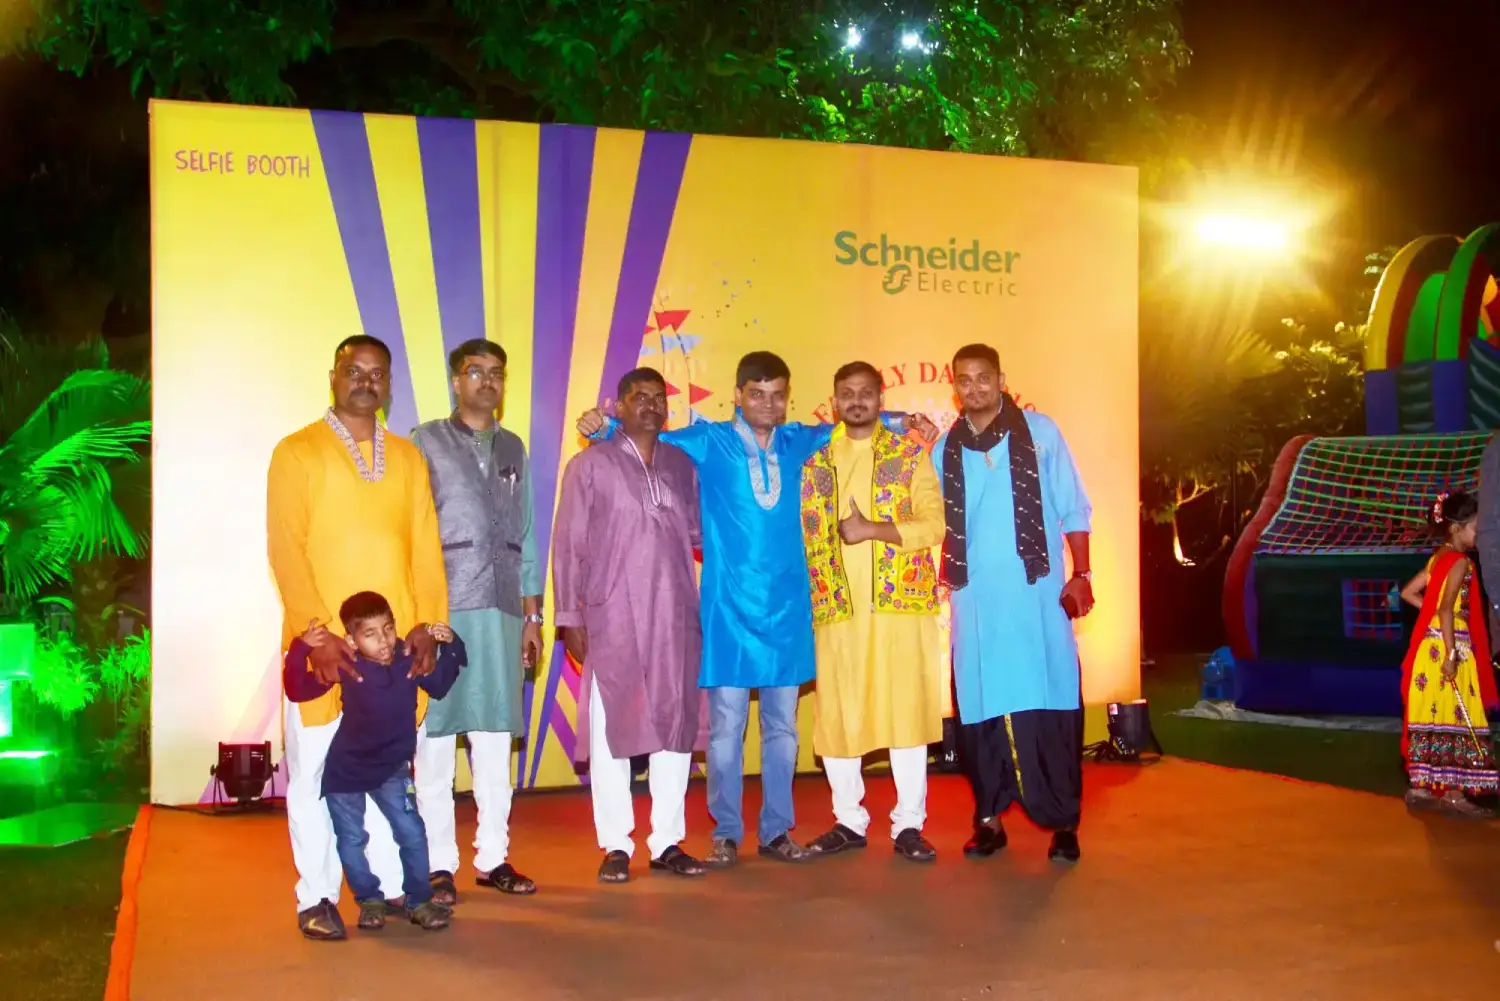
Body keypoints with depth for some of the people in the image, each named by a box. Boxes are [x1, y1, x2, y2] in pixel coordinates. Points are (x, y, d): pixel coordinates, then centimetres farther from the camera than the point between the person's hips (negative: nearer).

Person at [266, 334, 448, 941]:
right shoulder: (298, 453, 2)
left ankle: (388, 886, 16)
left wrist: (427, 622, -4)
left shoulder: (407, 457, 14)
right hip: (324, 641, -3)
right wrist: (315, 632, -17)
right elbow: (286, 549, -7)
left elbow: (425, 545, 9)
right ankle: (316, 897, 11)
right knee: (316, 768, 2)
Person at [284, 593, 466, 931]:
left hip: (391, 767, 2)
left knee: (412, 834, -2)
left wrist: (449, 646, -7)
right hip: (345, 768, -1)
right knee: (351, 841, 8)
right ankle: (369, 901, 27)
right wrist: (301, 649, -34)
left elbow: (440, 686, 7)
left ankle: (419, 900, 14)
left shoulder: (410, 661, -11)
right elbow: (297, 691, -21)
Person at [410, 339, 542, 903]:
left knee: (495, 737, 6)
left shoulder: (512, 449, 17)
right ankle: (438, 863, 5)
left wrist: (532, 614, 13)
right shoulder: (425, 442, 5)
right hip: (440, 608, -4)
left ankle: (493, 857, 14)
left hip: (501, 609, 4)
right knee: (436, 734, -2)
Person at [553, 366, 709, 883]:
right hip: (612, 620, -3)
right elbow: (568, 545, 1)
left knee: (676, 724, 5)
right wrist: (570, 617, -4)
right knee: (611, 728, -1)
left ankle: (668, 841, 14)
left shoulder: (681, 466, 13)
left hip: (675, 618, 4)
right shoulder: (590, 466, 2)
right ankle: (616, 845, 9)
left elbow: (699, 533, 17)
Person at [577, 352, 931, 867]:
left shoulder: (796, 442, 9)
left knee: (782, 726, 9)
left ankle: (776, 831, 20)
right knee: (725, 727, 0)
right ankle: (726, 833, 13)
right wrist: (604, 427, -15)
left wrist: (898, 420, 11)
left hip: (787, 607, 4)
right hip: (730, 608, -3)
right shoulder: (709, 442, -1)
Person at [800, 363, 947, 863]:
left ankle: (909, 823, 9)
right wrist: (812, 595, 3)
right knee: (836, 715, 5)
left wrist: (870, 529, -15)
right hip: (837, 609, 2)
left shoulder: (910, 457, 5)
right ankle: (849, 820, 19)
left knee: (907, 709, -1)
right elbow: (805, 533, 12)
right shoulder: (814, 460, 12)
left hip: (900, 604, -2)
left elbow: (935, 524, -6)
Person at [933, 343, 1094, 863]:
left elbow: (1074, 508, 2)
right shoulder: (944, 450, 9)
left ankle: (1064, 821, 7)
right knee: (982, 708, 5)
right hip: (975, 598, 3)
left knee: (1051, 704, -2)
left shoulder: (1039, 432, 2)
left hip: (1036, 593, -2)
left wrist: (1080, 574, -5)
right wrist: (939, 577, 7)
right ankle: (989, 818, 15)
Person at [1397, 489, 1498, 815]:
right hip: (1450, 647, -9)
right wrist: (1451, 653, -23)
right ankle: (1452, 793, -1)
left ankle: (1421, 787, 17)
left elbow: (1407, 592, 18)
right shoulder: (1460, 561, -13)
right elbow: (1447, 609, -21)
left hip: (1431, 648, 9)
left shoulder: (1438, 559, 12)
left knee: (1432, 720, 12)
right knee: (1456, 719, -4)